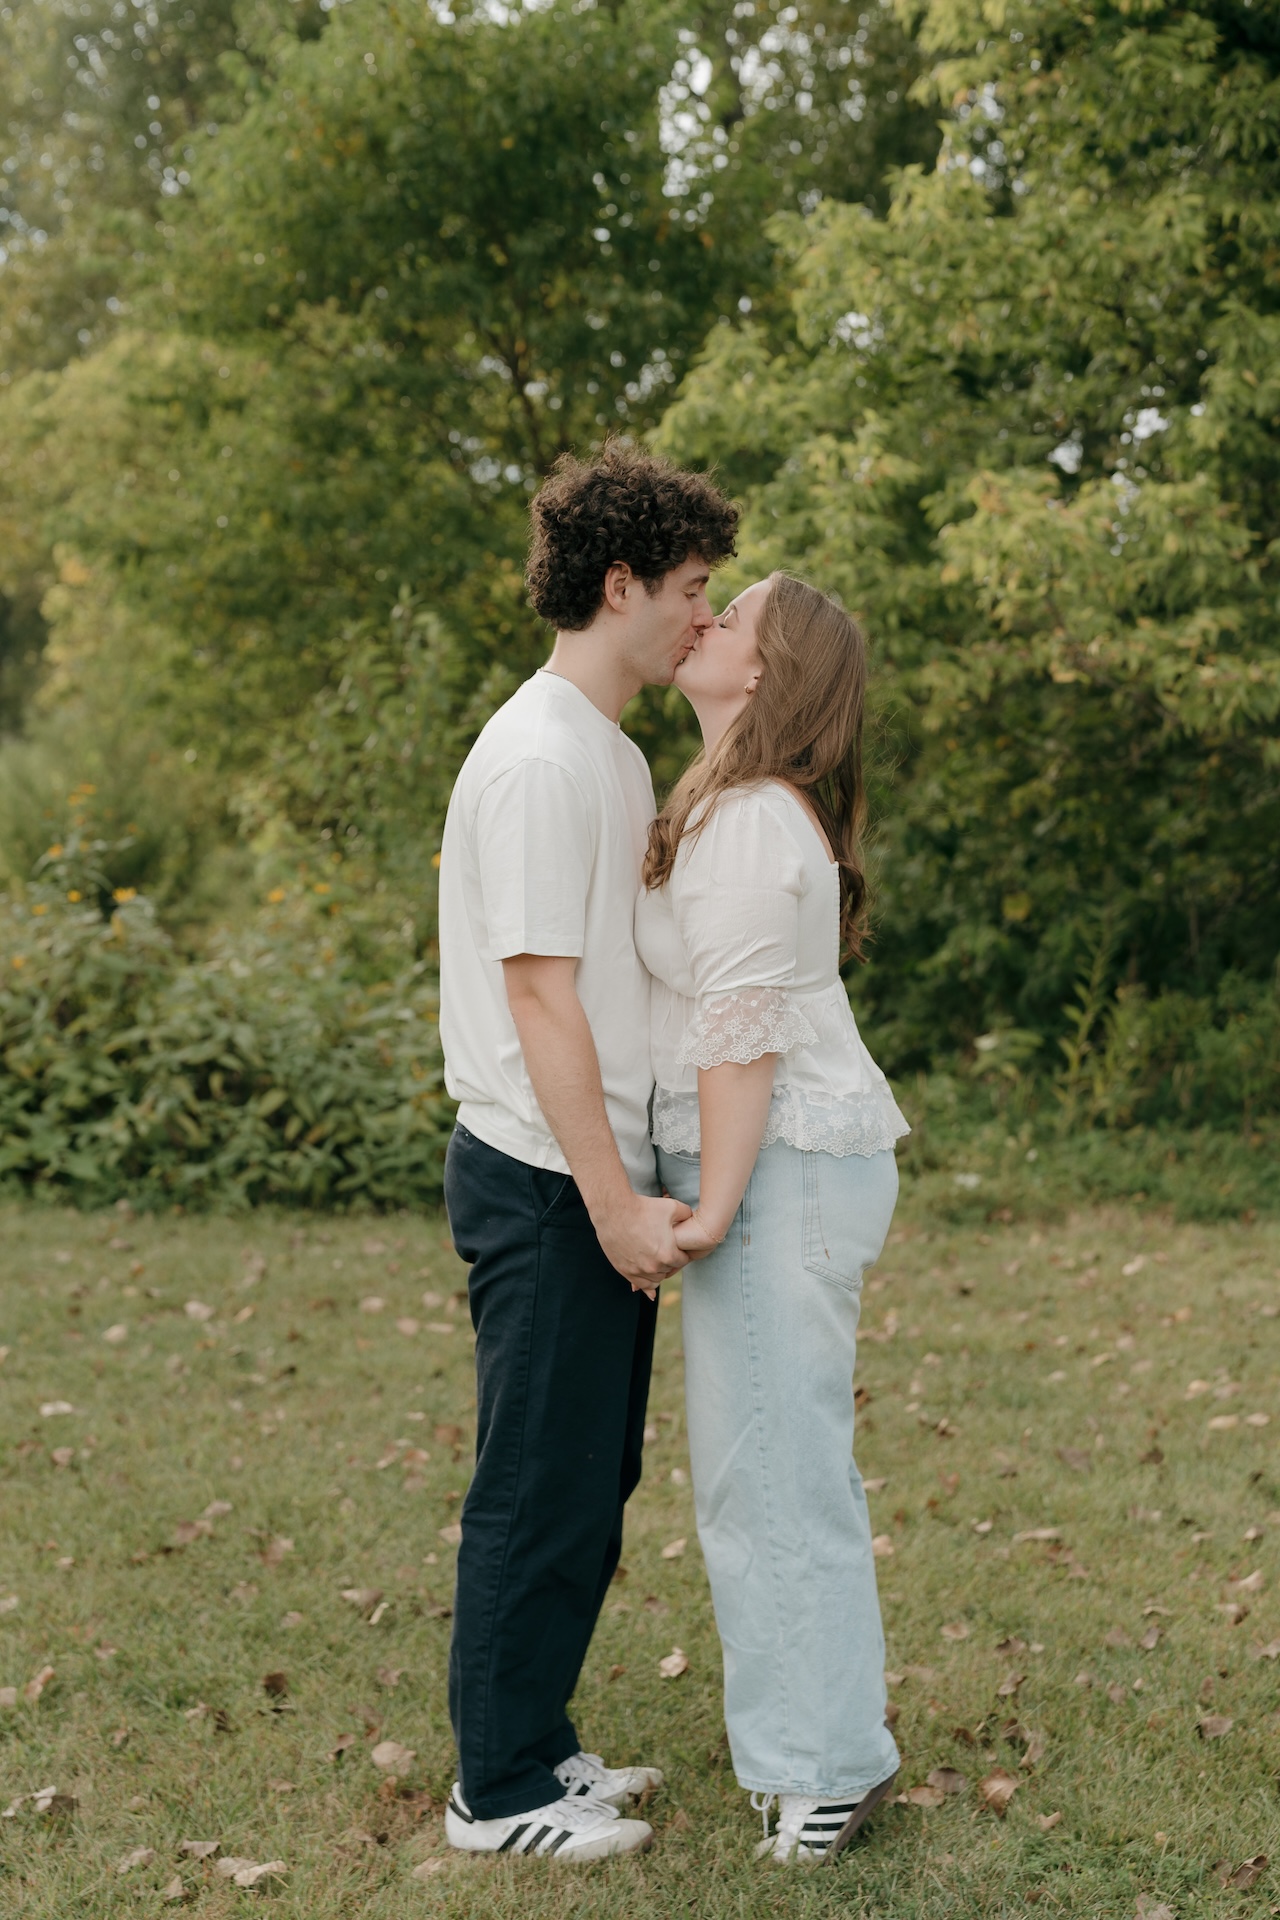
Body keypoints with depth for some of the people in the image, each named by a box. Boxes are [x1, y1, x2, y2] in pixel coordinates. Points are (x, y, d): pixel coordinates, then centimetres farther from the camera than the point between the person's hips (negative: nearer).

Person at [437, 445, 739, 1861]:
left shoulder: (609, 752, 14)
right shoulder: (538, 760, -17)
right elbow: (540, 999, -21)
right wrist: (613, 1203, -20)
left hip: (601, 1177, 10)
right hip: (546, 1182, -10)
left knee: (590, 1482, 18)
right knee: (540, 1491, 2)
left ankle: (536, 1745, 32)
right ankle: (499, 1792, 17)